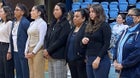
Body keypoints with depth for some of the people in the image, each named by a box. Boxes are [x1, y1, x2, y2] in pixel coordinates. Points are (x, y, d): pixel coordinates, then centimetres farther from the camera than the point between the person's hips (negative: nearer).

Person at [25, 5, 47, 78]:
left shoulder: (42, 23, -8)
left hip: (38, 51, -8)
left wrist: (33, 52, -14)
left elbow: (41, 40, -14)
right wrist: (26, 51, 6)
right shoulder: (32, 23, 15)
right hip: (30, 50, 8)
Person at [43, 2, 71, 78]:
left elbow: (61, 40, -14)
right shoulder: (53, 23, 16)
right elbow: (47, 37, 13)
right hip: (50, 56, 7)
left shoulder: (65, 24, -5)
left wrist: (49, 50, -12)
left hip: (59, 56, -7)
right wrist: (45, 49, -3)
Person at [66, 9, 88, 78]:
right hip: (72, 60, 8)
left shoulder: (86, 28, -10)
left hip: (81, 60, -8)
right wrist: (68, 58, 17)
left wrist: (85, 58, -19)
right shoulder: (73, 29, 16)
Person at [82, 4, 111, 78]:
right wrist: (83, 41, -2)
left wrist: (98, 58, -18)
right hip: (89, 59, 7)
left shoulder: (105, 26, -6)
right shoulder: (89, 26, 14)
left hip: (101, 59, -7)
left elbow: (106, 44, -11)